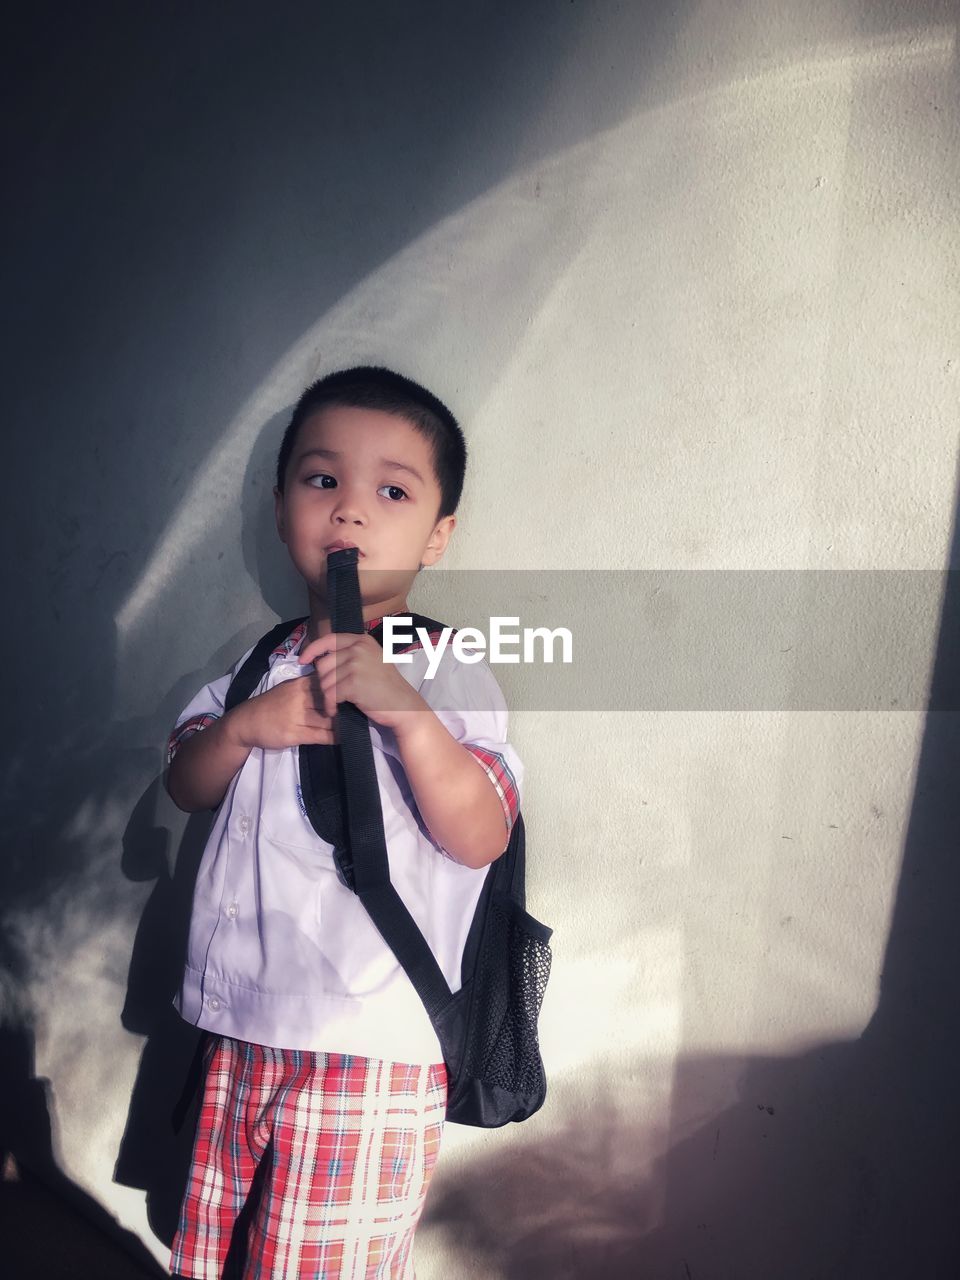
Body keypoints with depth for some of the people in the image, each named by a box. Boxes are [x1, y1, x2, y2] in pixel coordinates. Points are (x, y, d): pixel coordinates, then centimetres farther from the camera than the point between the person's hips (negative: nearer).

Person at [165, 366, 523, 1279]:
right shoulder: (263, 665, 8)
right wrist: (244, 726, -12)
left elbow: (481, 837, -18)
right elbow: (185, 787, 8)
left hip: (367, 1054, -6)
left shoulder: (447, 674, -9)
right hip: (239, 1034, 6)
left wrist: (404, 708, -30)